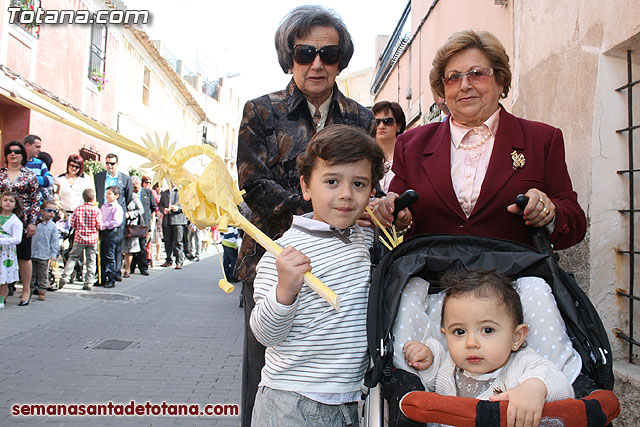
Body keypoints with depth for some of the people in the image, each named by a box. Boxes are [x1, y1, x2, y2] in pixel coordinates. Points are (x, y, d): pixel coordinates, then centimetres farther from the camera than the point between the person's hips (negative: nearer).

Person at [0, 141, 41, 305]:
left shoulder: (30, 175, 4)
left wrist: (32, 222, -4)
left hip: (23, 220, -2)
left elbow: (36, 200, 2)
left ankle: (26, 290, 12)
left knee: (24, 256, 3)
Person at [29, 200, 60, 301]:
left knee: (42, 275, 5)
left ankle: (42, 292, 14)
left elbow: (55, 242, -1)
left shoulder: (53, 226, -1)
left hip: (44, 256, -2)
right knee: (31, 274, 12)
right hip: (32, 254, 2)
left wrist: (53, 254, -6)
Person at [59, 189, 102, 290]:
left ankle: (65, 277, 2)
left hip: (79, 238, 1)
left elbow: (72, 224, 1)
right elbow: (99, 226, -7)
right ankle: (88, 283, 6)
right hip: (92, 239, -1)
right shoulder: (96, 210, -6)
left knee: (73, 258, 13)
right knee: (90, 261, 5)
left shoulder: (78, 209, 0)